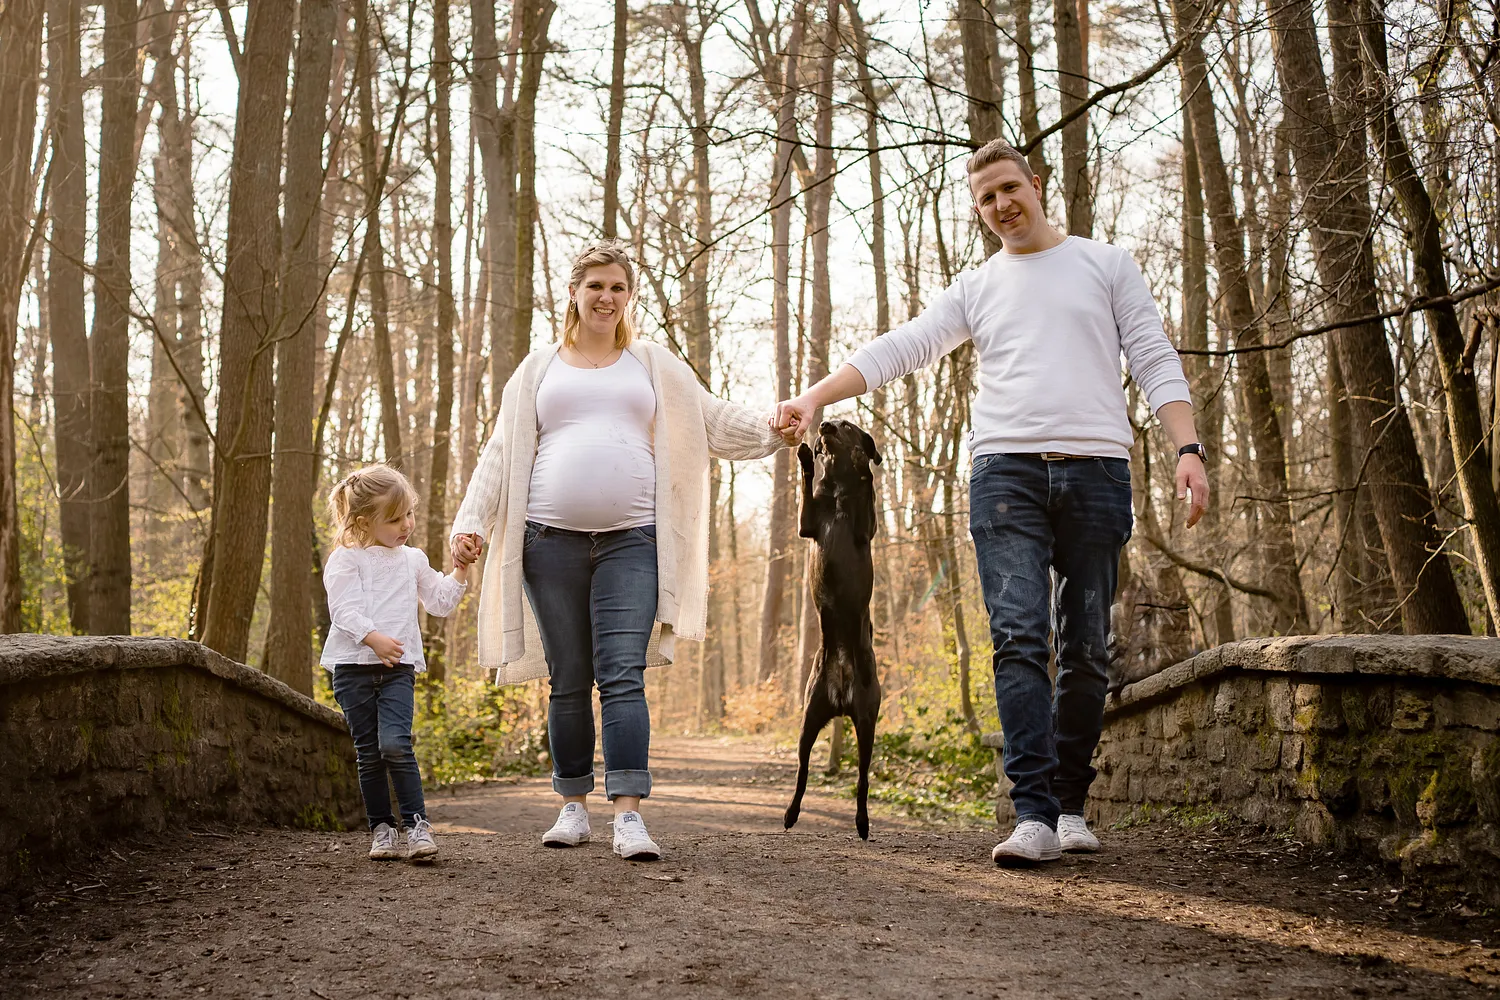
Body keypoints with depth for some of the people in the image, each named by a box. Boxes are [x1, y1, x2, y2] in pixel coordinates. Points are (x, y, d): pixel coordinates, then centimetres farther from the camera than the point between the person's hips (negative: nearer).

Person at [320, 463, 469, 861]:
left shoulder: (412, 560, 15)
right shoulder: (346, 559, 1)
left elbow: (441, 603, 20)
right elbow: (345, 609, -10)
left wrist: (460, 570, 8)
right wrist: (374, 639, -25)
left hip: (399, 667, 2)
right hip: (354, 665, -1)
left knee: (395, 743, -17)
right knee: (368, 753, 3)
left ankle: (417, 823, -14)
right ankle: (382, 828, 12)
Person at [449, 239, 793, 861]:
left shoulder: (654, 366, 17)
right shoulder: (538, 370, 16)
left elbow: (714, 421, 11)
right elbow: (502, 453, 12)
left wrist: (775, 429, -6)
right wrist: (470, 522, 0)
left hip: (630, 540, -1)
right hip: (551, 540, 1)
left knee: (623, 676, -11)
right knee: (568, 682, 5)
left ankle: (629, 817, -15)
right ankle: (574, 807, 16)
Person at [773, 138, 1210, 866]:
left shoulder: (1105, 264, 14)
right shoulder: (976, 289, 18)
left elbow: (1155, 363, 7)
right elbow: (899, 349, 11)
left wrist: (1187, 448, -6)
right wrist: (814, 397, -2)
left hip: (1096, 470, 0)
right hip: (1007, 471, 1)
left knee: (1086, 649, 1)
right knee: (1019, 640, -12)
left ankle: (1071, 804, 13)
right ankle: (1035, 815, -15)